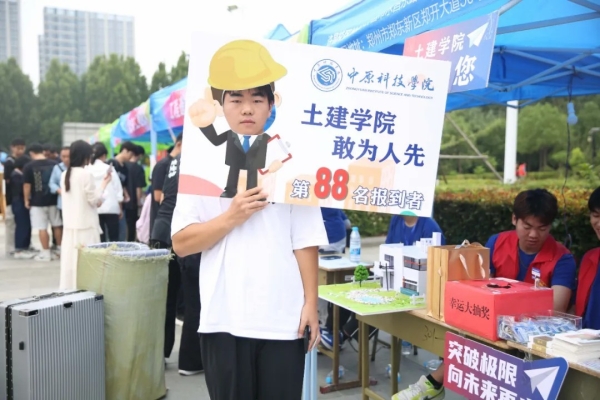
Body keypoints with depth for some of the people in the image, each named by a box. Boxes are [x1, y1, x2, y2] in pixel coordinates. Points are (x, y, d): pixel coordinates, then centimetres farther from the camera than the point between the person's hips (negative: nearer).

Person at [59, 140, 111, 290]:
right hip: (86, 225, -7)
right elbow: (95, 200, -10)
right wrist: (104, 183, -2)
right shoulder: (86, 174, -13)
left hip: (70, 224, 7)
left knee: (71, 260, 11)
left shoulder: (65, 175, 9)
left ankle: (68, 290, 16)